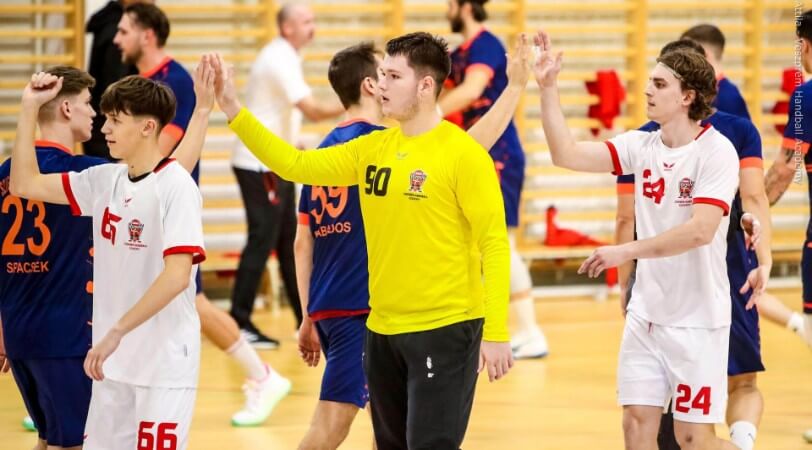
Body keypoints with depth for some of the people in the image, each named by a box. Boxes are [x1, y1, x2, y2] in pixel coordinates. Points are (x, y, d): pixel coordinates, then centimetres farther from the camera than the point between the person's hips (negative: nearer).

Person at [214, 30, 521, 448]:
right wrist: (234, 112, 2)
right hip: (382, 329, 7)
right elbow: (296, 165, 11)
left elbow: (494, 244, -13)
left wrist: (496, 333, -18)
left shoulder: (463, 153, -11)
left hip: (445, 330, -7)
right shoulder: (372, 148, 9)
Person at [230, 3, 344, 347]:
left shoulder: (282, 57, 13)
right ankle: (239, 324, -7)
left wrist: (288, 147, 16)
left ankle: (306, 318, 20)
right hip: (260, 165, -10)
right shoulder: (280, 60, -18)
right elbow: (312, 110, -25)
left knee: (289, 241, 13)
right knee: (262, 241, -9)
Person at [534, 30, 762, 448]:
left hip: (697, 319, -6)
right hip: (646, 314, 6)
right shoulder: (641, 146, 3)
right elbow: (567, 154, 0)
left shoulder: (717, 152, -14)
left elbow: (700, 230, -24)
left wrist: (626, 251, -24)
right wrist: (548, 87, -7)